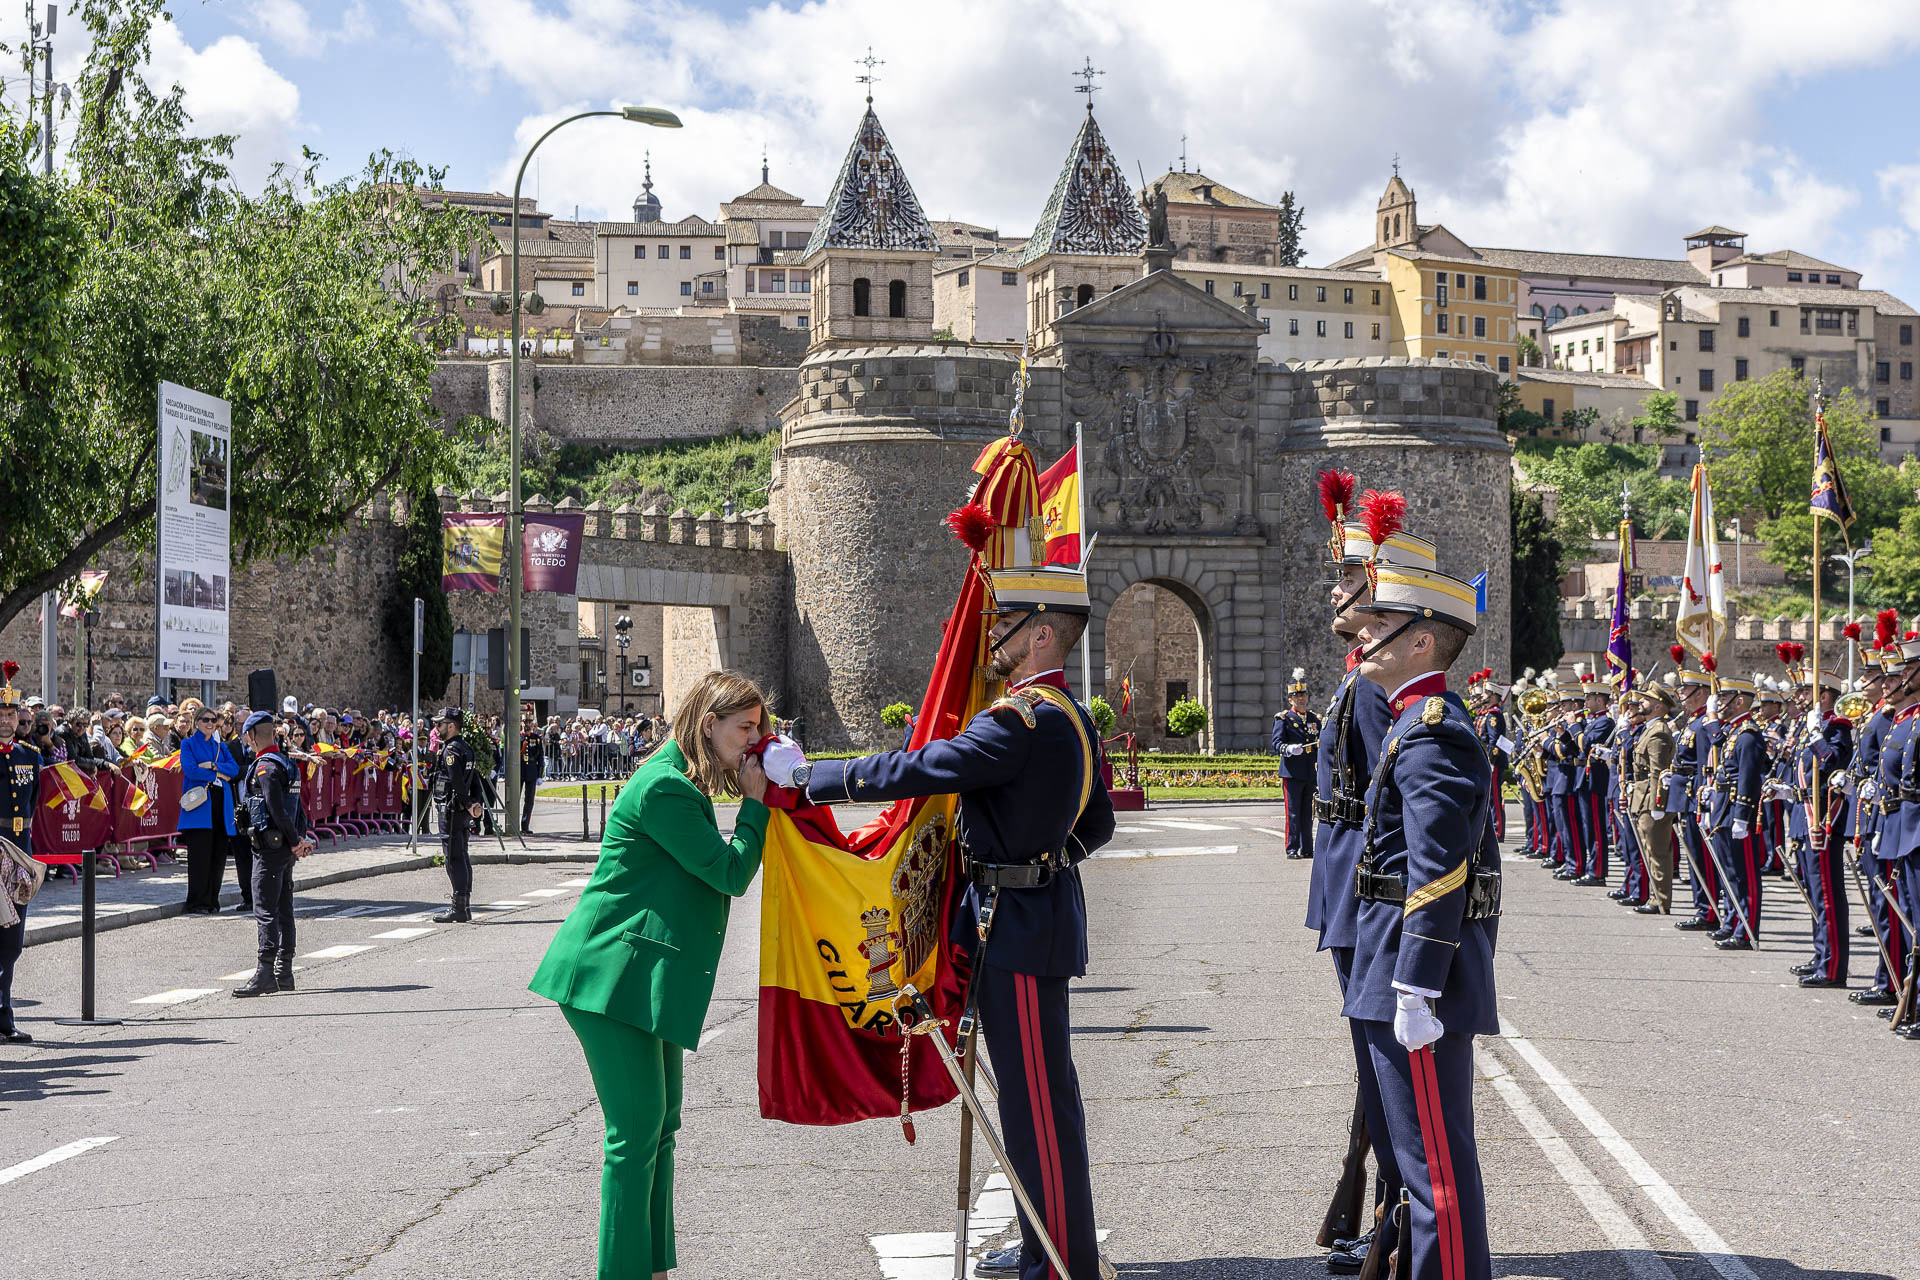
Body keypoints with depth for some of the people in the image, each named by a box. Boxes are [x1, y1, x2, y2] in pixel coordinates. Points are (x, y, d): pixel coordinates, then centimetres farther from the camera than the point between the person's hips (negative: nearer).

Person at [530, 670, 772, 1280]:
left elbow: (723, 870, 19)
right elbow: (732, 873, -15)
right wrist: (756, 802, -4)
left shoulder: (682, 783, 17)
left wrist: (757, 799, 10)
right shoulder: (665, 787, -17)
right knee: (636, 1131, -7)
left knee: (659, 1125, 13)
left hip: (647, 980, 11)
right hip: (613, 975, -11)